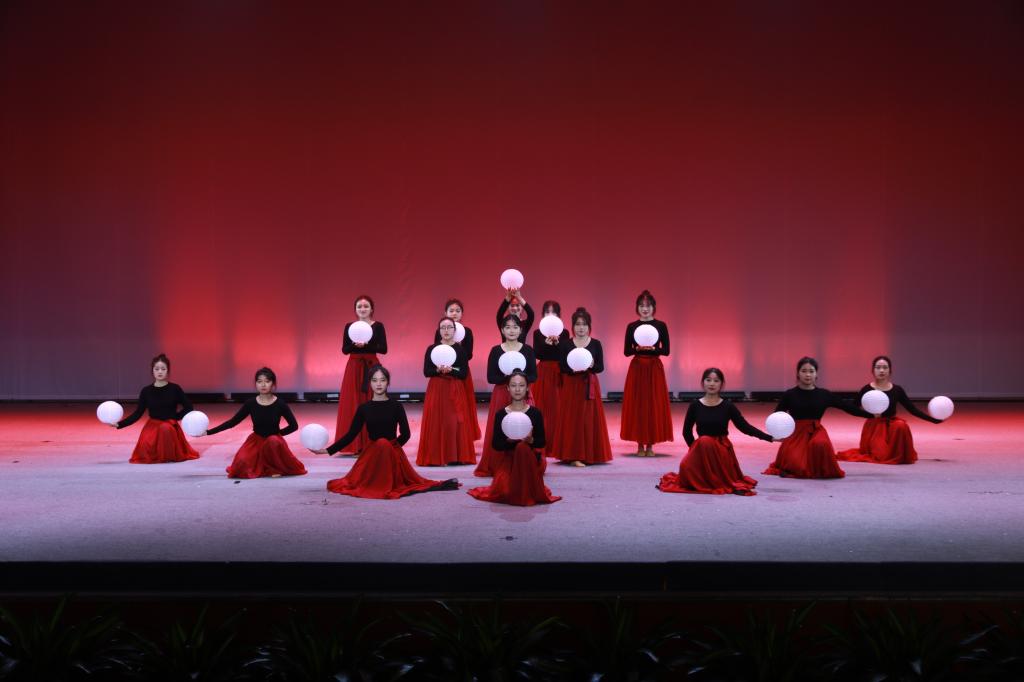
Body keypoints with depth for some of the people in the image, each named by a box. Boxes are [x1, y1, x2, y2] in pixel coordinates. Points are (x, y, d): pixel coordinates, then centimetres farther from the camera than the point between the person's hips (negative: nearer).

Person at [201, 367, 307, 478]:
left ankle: (276, 468, -10)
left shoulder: (280, 404, -12)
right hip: (256, 440, 2)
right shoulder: (250, 403, -7)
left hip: (274, 440, -2)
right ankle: (262, 467, 11)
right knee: (241, 465, -24)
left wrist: (278, 433, -8)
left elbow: (293, 425, -2)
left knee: (273, 441, -38)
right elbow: (232, 422, -2)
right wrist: (208, 432, -6)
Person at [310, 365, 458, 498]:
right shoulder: (364, 408, 1)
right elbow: (351, 434, 3)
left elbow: (405, 434, 2)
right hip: (372, 453, 1)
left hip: (393, 452, -1)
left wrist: (391, 447, -1)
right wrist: (327, 450, -2)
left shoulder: (396, 406, -4)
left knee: (384, 445, -31)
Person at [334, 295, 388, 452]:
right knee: (352, 404, 0)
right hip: (354, 367, 2)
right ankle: (354, 444, 5)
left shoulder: (378, 326, 0)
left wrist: (367, 344, -19)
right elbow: (344, 349, 3)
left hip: (372, 367, -2)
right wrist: (355, 344, -16)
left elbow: (384, 349, -6)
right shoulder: (349, 326, 7)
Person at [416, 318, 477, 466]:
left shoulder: (461, 350, 2)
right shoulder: (431, 349, 4)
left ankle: (455, 456, 2)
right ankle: (435, 456, 1)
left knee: (454, 421, -4)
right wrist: (438, 370, -19)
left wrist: (450, 370, -20)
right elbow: (426, 372, -1)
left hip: (455, 391, 0)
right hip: (436, 390, 0)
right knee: (436, 421, -4)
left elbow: (464, 374, -3)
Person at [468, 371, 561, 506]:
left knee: (522, 447, -38)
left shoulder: (535, 413, -2)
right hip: (508, 457, 1)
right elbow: (495, 444, -1)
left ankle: (527, 492, -15)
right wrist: (509, 440, -22)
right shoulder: (501, 414, -1)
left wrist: (530, 440, -23)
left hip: (530, 457, -1)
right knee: (504, 492, -27)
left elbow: (541, 442, -1)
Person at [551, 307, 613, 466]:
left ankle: (589, 454, 12)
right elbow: (561, 367, -1)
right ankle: (574, 455, 0)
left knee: (589, 418, 2)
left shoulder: (595, 344, 3)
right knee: (573, 418, -3)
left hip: (590, 385, 1)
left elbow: (601, 367, 1)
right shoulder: (566, 345, 2)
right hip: (571, 385, -1)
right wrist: (572, 368, -20)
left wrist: (591, 366, -19)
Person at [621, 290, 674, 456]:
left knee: (654, 404, 0)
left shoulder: (661, 325, 2)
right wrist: (638, 348, -17)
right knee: (637, 404, 0)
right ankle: (640, 444, 9)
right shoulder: (631, 326, 3)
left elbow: (666, 350, -1)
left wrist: (652, 348, -17)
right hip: (637, 368, 0)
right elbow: (627, 351, 1)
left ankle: (650, 445, 9)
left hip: (654, 369, 0)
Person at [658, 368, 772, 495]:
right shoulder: (695, 406, -1)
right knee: (686, 465, -29)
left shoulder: (728, 406, -3)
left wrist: (770, 438, -9)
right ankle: (700, 482, 8)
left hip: (722, 448, -1)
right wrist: (695, 448, 0)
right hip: (700, 448, 1)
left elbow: (745, 427, -2)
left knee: (706, 442, -33)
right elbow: (686, 432, 8)